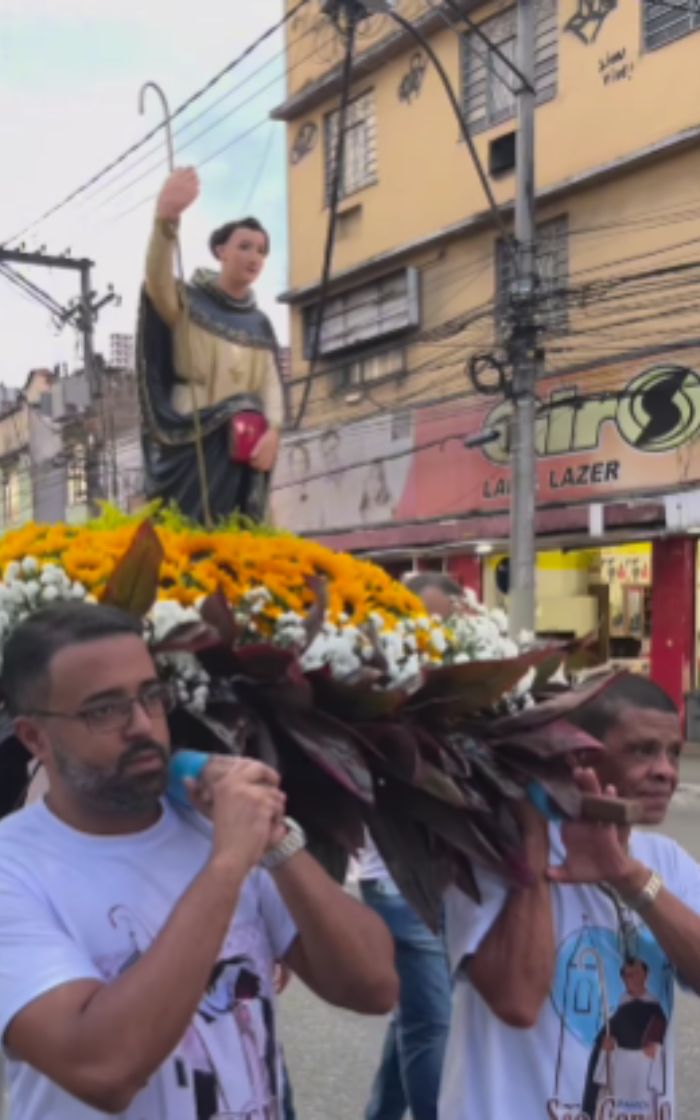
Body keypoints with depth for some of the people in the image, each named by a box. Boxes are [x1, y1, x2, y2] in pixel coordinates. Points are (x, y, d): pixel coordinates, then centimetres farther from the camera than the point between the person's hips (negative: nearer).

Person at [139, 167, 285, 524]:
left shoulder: (260, 324, 15)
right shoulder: (186, 303, 2)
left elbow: (271, 382, 7)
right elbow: (157, 279, -20)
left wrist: (272, 430, -16)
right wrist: (165, 220, -41)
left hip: (240, 449, 4)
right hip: (190, 444, -4)